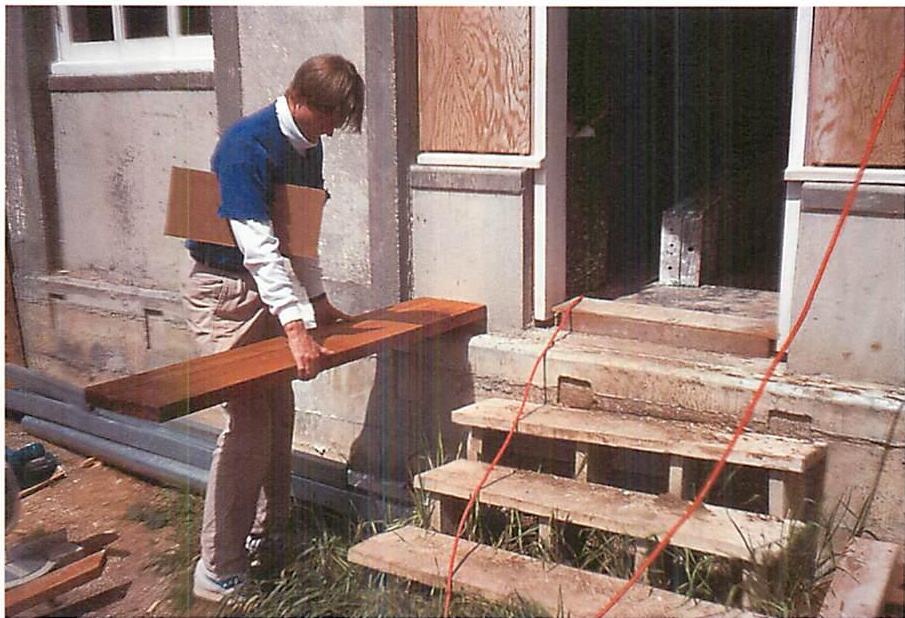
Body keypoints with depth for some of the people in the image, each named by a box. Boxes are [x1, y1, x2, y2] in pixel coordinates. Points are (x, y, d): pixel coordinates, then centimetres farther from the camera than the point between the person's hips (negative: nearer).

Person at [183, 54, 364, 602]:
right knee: (249, 424, -12)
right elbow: (257, 246, -31)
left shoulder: (308, 146, 6)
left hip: (268, 290, 9)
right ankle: (219, 571, -2)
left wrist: (319, 299, 14)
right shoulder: (247, 145, -22)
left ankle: (269, 535, 28)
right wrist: (295, 327, -38)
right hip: (225, 290, -9)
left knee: (280, 415, 12)